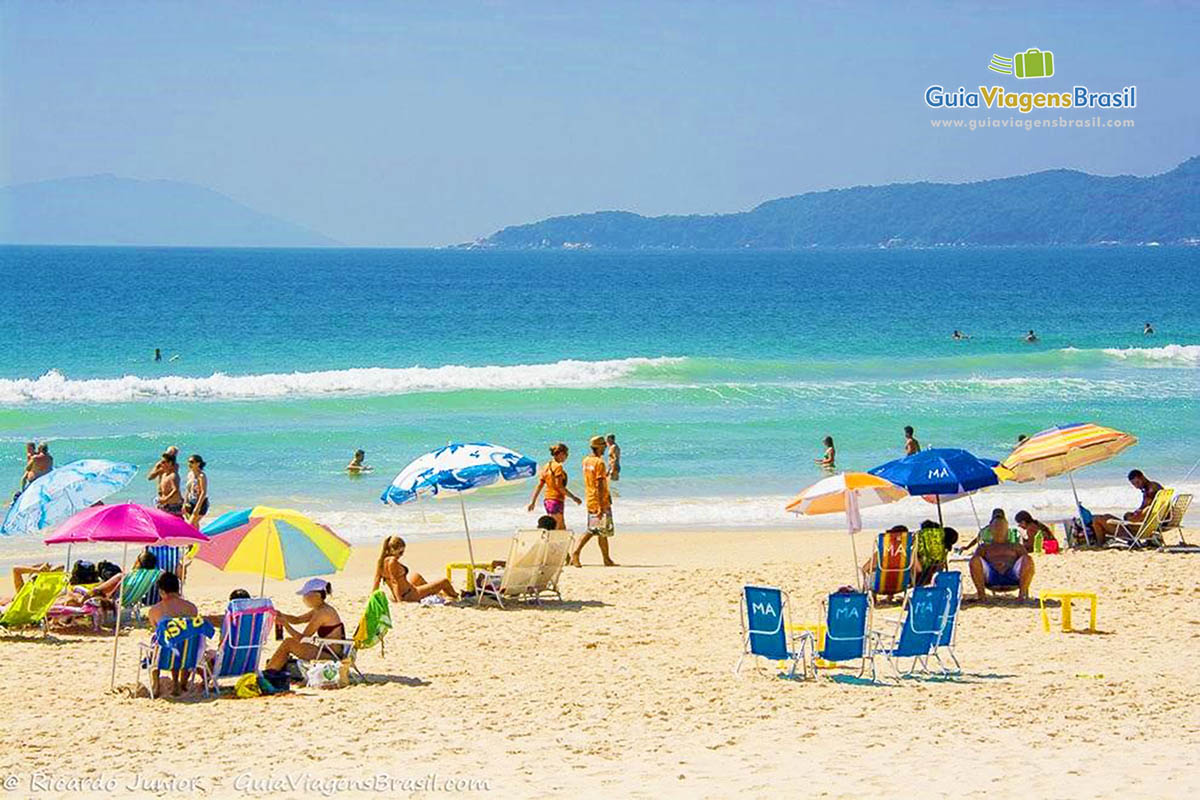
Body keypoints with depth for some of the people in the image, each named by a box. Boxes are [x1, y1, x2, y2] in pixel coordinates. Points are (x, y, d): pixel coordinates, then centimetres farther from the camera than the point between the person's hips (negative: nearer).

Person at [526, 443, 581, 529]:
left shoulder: (547, 466, 12)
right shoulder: (558, 466, -12)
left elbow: (539, 485, 11)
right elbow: (559, 486, -19)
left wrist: (532, 502, 11)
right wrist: (573, 497, -14)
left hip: (547, 500, 9)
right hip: (556, 501, -9)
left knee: (562, 529, 15)